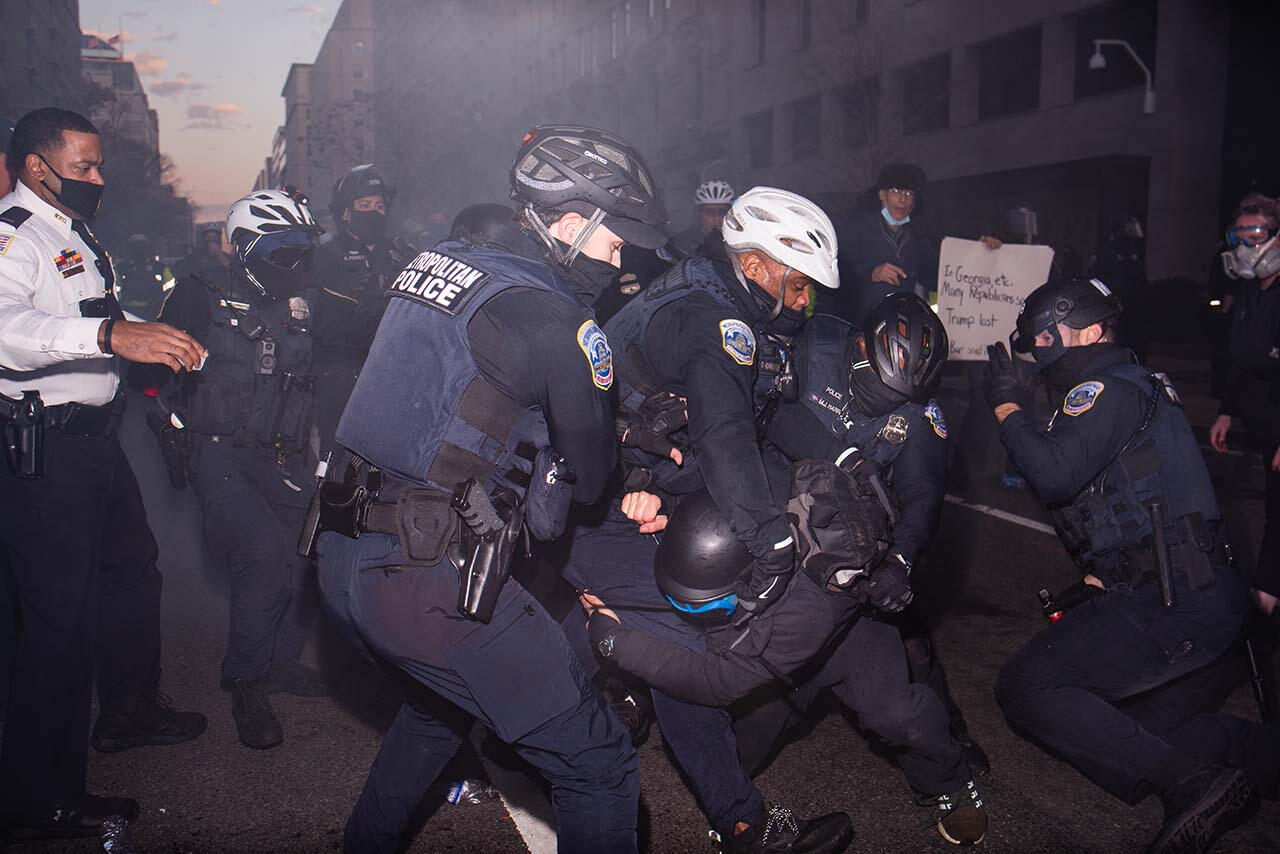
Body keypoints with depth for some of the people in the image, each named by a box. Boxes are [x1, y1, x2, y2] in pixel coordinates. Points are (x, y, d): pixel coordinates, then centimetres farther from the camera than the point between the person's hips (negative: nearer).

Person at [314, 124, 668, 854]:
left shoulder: (433, 263, 13)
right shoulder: (551, 319, -13)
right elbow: (591, 478, -6)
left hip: (340, 558, 10)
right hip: (427, 580, -9)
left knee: (448, 697, 37)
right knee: (600, 767, -1)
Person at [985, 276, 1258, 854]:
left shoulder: (1109, 388, -9)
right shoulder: (1137, 384, 23)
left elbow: (1054, 475, -23)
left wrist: (1009, 407, -9)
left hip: (1172, 605, -10)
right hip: (1200, 596, 10)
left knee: (1024, 687, -13)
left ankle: (1190, 781, -17)